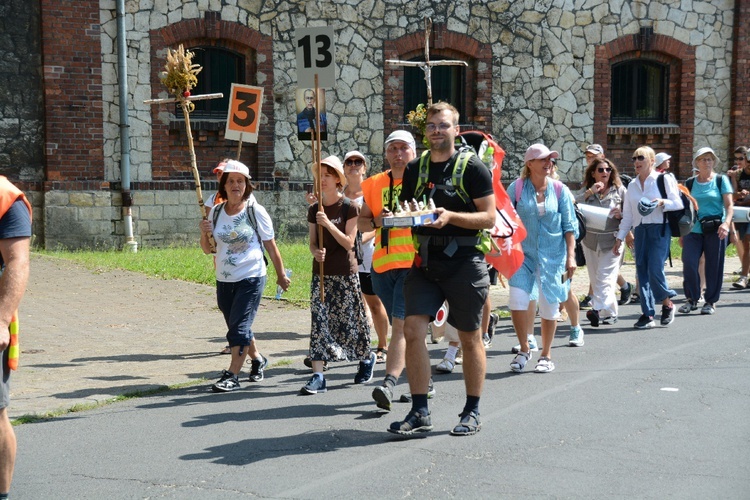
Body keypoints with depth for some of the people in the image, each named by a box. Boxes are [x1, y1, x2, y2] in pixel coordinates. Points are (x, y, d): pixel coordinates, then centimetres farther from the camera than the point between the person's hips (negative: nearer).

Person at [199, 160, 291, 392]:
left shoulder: (255, 211, -7)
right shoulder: (216, 212, 4)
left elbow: (271, 246, 0)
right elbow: (208, 249, 10)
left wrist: (281, 275, 5)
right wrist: (204, 234, -10)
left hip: (251, 278, -5)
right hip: (224, 280, 5)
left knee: (239, 325, -11)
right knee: (236, 326, 16)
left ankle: (232, 375, -7)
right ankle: (257, 359, 39)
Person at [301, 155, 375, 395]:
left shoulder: (349, 207, -5)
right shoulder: (314, 210, 8)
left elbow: (349, 242, -11)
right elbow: (313, 242, 9)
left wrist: (328, 224, -22)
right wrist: (316, 252, -13)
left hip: (345, 272, -4)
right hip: (321, 272, 4)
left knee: (349, 319, 4)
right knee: (319, 320, -5)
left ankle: (367, 357, 33)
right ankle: (318, 376, -8)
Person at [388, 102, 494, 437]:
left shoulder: (472, 167, -3)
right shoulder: (415, 169, 12)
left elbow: (489, 217, -8)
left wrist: (451, 216, -22)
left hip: (464, 262, -4)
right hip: (424, 261, 4)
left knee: (469, 338, 6)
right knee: (412, 330, -7)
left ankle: (472, 412, 19)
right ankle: (420, 412, 1)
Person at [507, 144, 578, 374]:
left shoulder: (560, 190, 1)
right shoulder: (517, 188, -2)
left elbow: (569, 226, 4)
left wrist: (571, 256, -2)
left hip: (552, 256, 1)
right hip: (523, 254, -1)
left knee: (549, 305, 5)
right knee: (517, 300, -12)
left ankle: (546, 356, 21)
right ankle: (524, 349, 11)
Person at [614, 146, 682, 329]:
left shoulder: (663, 179, 1)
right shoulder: (632, 185, 15)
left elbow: (678, 203, -1)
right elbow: (627, 215, 17)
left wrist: (662, 202, -20)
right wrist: (619, 238, 13)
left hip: (659, 229, -5)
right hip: (640, 230, 5)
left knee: (654, 269, -15)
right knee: (642, 272, 1)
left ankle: (667, 304, 9)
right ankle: (648, 314, 6)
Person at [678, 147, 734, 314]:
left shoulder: (721, 180, 4)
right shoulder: (690, 183, 12)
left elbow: (729, 205, -2)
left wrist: (726, 223, -20)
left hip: (715, 230, -2)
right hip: (694, 230, 2)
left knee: (714, 266, 1)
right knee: (688, 262, -10)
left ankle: (711, 301, 13)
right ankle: (692, 299, 6)